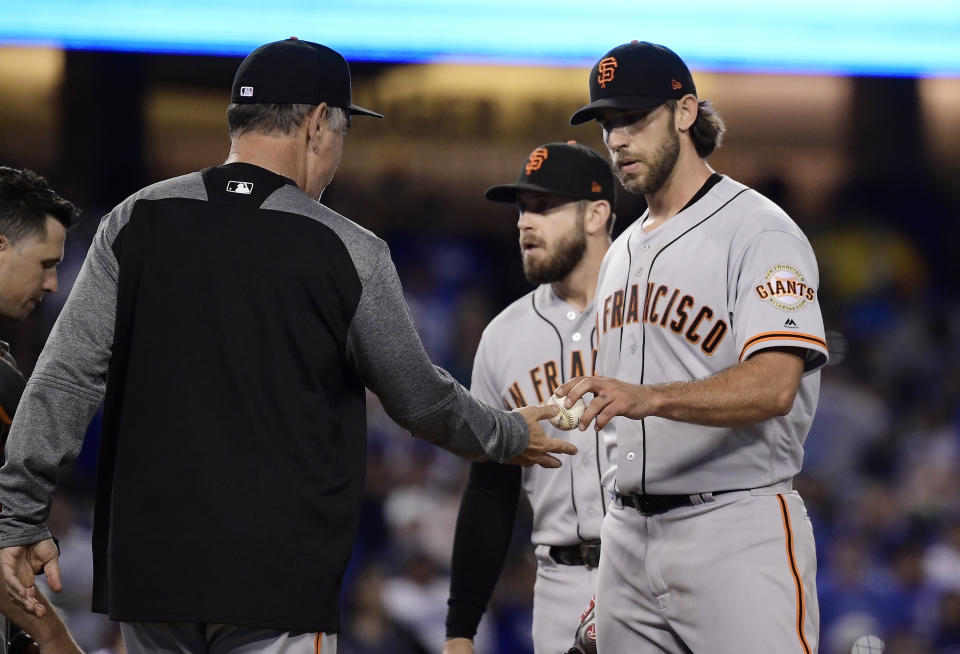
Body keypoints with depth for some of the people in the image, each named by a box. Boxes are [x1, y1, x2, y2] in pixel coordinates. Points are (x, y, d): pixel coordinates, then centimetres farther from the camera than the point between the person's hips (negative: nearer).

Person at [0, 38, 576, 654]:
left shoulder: (137, 222, 2)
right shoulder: (349, 252, -4)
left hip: (147, 565, 3)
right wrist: (511, 437, 27)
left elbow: (66, 377, -2)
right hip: (279, 581, -3)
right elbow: (421, 400, 8)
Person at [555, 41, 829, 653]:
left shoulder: (759, 231, -6)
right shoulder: (623, 252, 20)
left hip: (736, 530, -7)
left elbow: (772, 386, -21)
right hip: (628, 532, 7)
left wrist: (648, 397, -35)